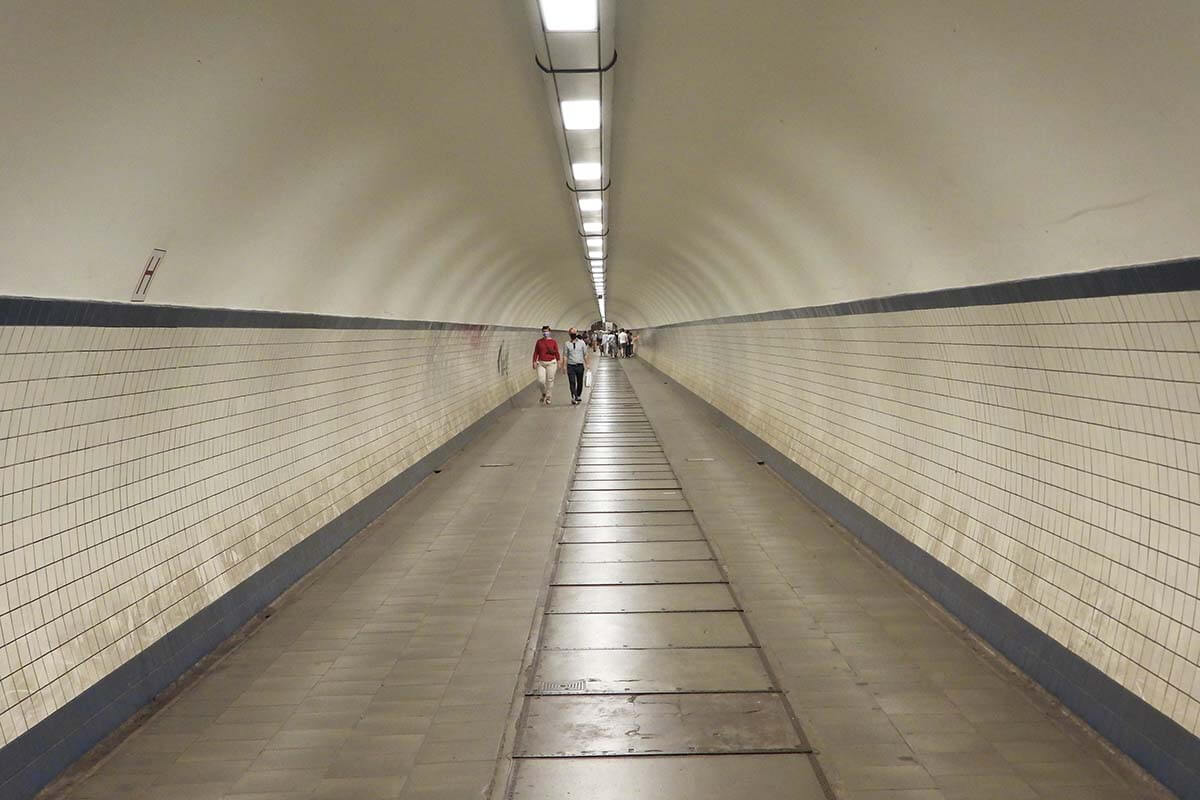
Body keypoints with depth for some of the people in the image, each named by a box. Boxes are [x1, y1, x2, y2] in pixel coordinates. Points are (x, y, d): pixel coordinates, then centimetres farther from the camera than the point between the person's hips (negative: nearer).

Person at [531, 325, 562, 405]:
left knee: (550, 380, -1)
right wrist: (534, 362, -1)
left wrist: (558, 362, 2)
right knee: (541, 380, -10)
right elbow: (536, 352, 8)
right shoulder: (539, 341, 7)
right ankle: (543, 394, 17)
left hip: (551, 363, -1)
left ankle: (548, 398, 10)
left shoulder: (553, 341, 2)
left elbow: (557, 353, 4)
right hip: (541, 363, 1)